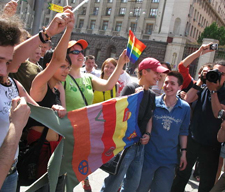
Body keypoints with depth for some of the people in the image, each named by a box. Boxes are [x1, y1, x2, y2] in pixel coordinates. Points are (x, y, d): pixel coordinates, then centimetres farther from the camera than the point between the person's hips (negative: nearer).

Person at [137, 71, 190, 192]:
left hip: (169, 159, 2)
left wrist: (183, 152, 5)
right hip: (149, 155, -1)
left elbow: (183, 132, 6)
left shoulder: (185, 108, -3)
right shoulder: (153, 102, -8)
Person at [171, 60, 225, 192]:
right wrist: (200, 82, -14)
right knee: (183, 173, 15)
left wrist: (213, 90, -20)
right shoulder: (203, 89, 1)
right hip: (192, 140, 2)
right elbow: (187, 100, -14)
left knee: (208, 181, 11)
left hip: (211, 145, -2)